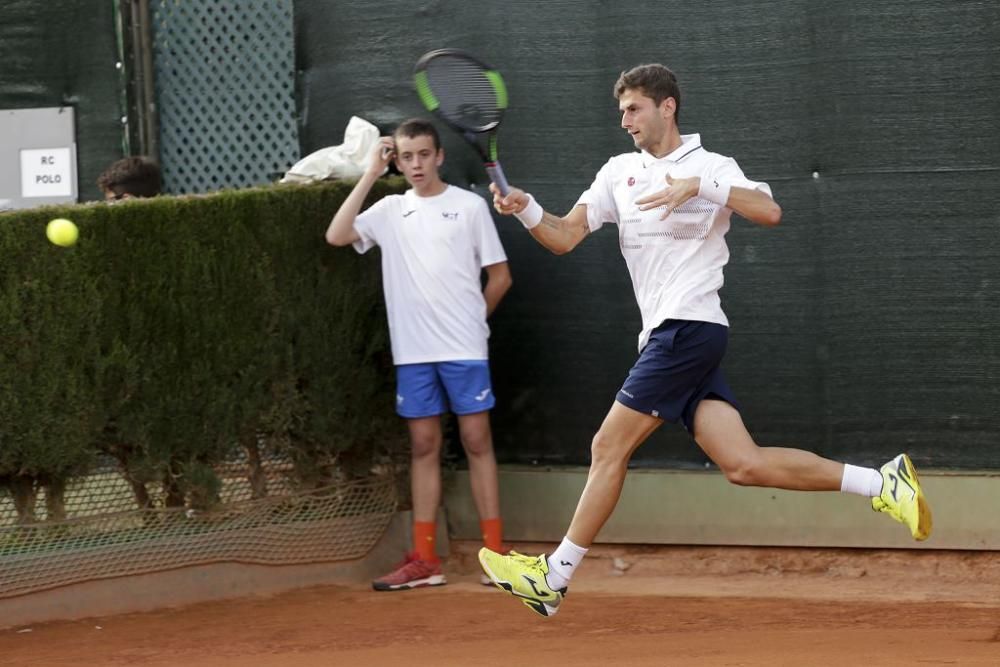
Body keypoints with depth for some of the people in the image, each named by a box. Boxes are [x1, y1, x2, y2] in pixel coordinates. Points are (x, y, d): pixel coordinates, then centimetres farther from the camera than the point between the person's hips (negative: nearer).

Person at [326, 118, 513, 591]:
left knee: (476, 442, -2)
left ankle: (495, 553, 1)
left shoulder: (470, 206, 2)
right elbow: (337, 236, -6)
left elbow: (499, 276, 5)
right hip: (413, 352, 3)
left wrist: (471, 318, 8)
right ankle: (424, 560, 7)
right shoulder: (390, 210, 9)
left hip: (463, 348, -3)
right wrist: (370, 174, -3)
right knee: (423, 447, 5)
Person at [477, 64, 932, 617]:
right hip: (664, 336, 7)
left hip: (688, 326, -7)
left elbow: (769, 212, -16)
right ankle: (881, 483, -1)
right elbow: (564, 237, 13)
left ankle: (553, 576, -1)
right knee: (743, 464, -5)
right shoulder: (619, 172, 20)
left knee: (610, 447, -7)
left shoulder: (712, 166, 1)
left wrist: (701, 186, -24)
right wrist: (525, 210, -5)